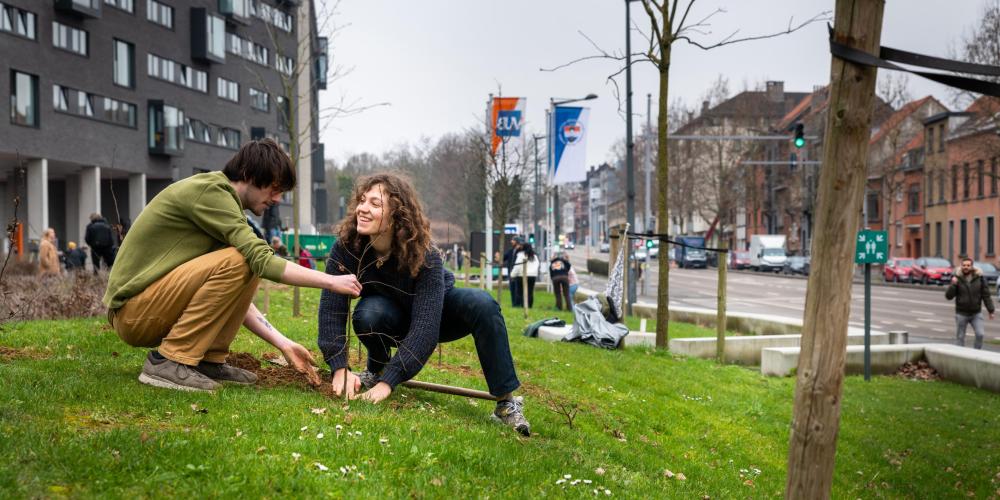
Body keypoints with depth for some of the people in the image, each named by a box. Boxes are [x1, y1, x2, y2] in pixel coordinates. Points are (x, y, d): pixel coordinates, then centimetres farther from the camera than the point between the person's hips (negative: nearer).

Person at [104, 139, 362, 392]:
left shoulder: (220, 199, 14)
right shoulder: (209, 190, -14)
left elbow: (231, 294, 13)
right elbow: (262, 260, -24)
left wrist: (282, 343, 7)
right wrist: (330, 281, -17)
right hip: (133, 313, -9)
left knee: (246, 268, 8)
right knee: (237, 262, -24)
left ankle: (209, 359, 5)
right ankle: (169, 361, -16)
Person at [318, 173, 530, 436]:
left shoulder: (425, 257, -35)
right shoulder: (346, 247, -27)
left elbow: (425, 326, -40)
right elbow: (331, 307, -29)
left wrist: (387, 383, -48)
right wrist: (340, 368, -42)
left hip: (436, 310, -1)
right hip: (392, 314, 2)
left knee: (482, 305, -32)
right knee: (368, 313, -36)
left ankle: (506, 402, -24)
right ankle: (376, 368, -2)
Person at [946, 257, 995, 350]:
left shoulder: (979, 277, -3)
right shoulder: (957, 278, -6)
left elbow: (986, 295, 1)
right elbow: (948, 296, -8)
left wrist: (991, 310, -3)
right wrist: (953, 284, -24)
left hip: (976, 313, 0)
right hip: (961, 313, 0)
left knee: (980, 334, -11)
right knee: (960, 337, 5)